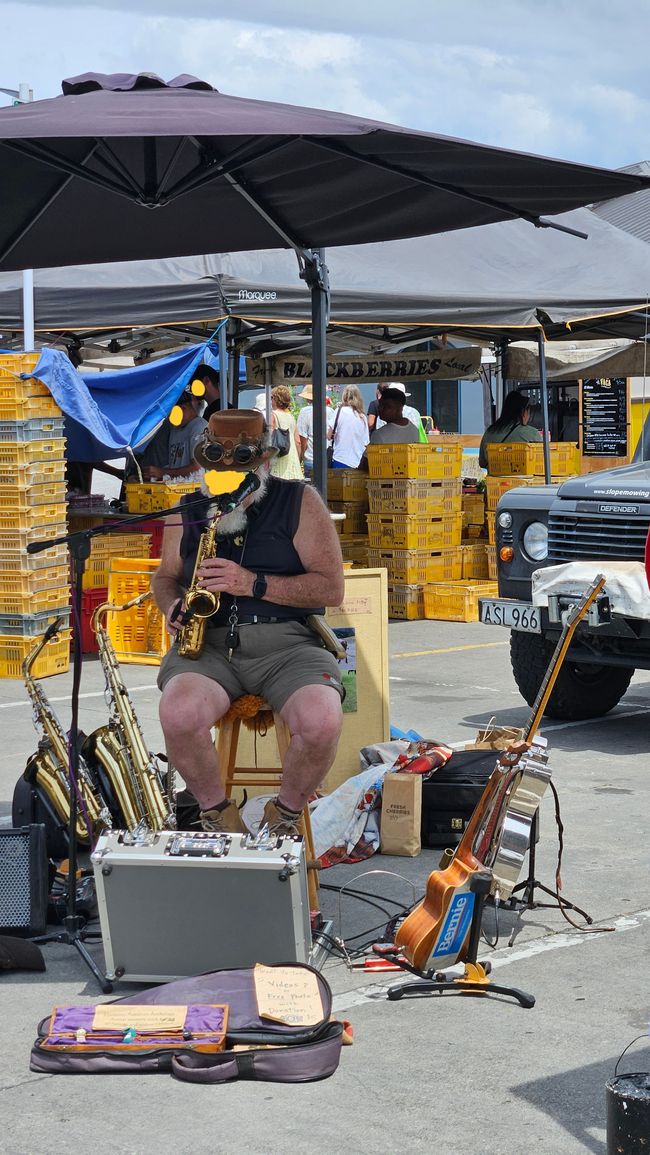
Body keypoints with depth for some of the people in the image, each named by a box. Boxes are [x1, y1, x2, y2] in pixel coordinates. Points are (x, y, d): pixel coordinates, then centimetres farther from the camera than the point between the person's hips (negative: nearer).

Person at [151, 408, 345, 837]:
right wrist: (172, 605, 1)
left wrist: (253, 584, -14)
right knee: (179, 714, -33)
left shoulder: (299, 502, 3)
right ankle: (217, 813, -4)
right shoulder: (188, 511, 14)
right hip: (207, 644, 2)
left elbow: (332, 588, -3)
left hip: (286, 644, -2)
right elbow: (165, 576, 26)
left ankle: (287, 813, 0)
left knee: (322, 722, -33)